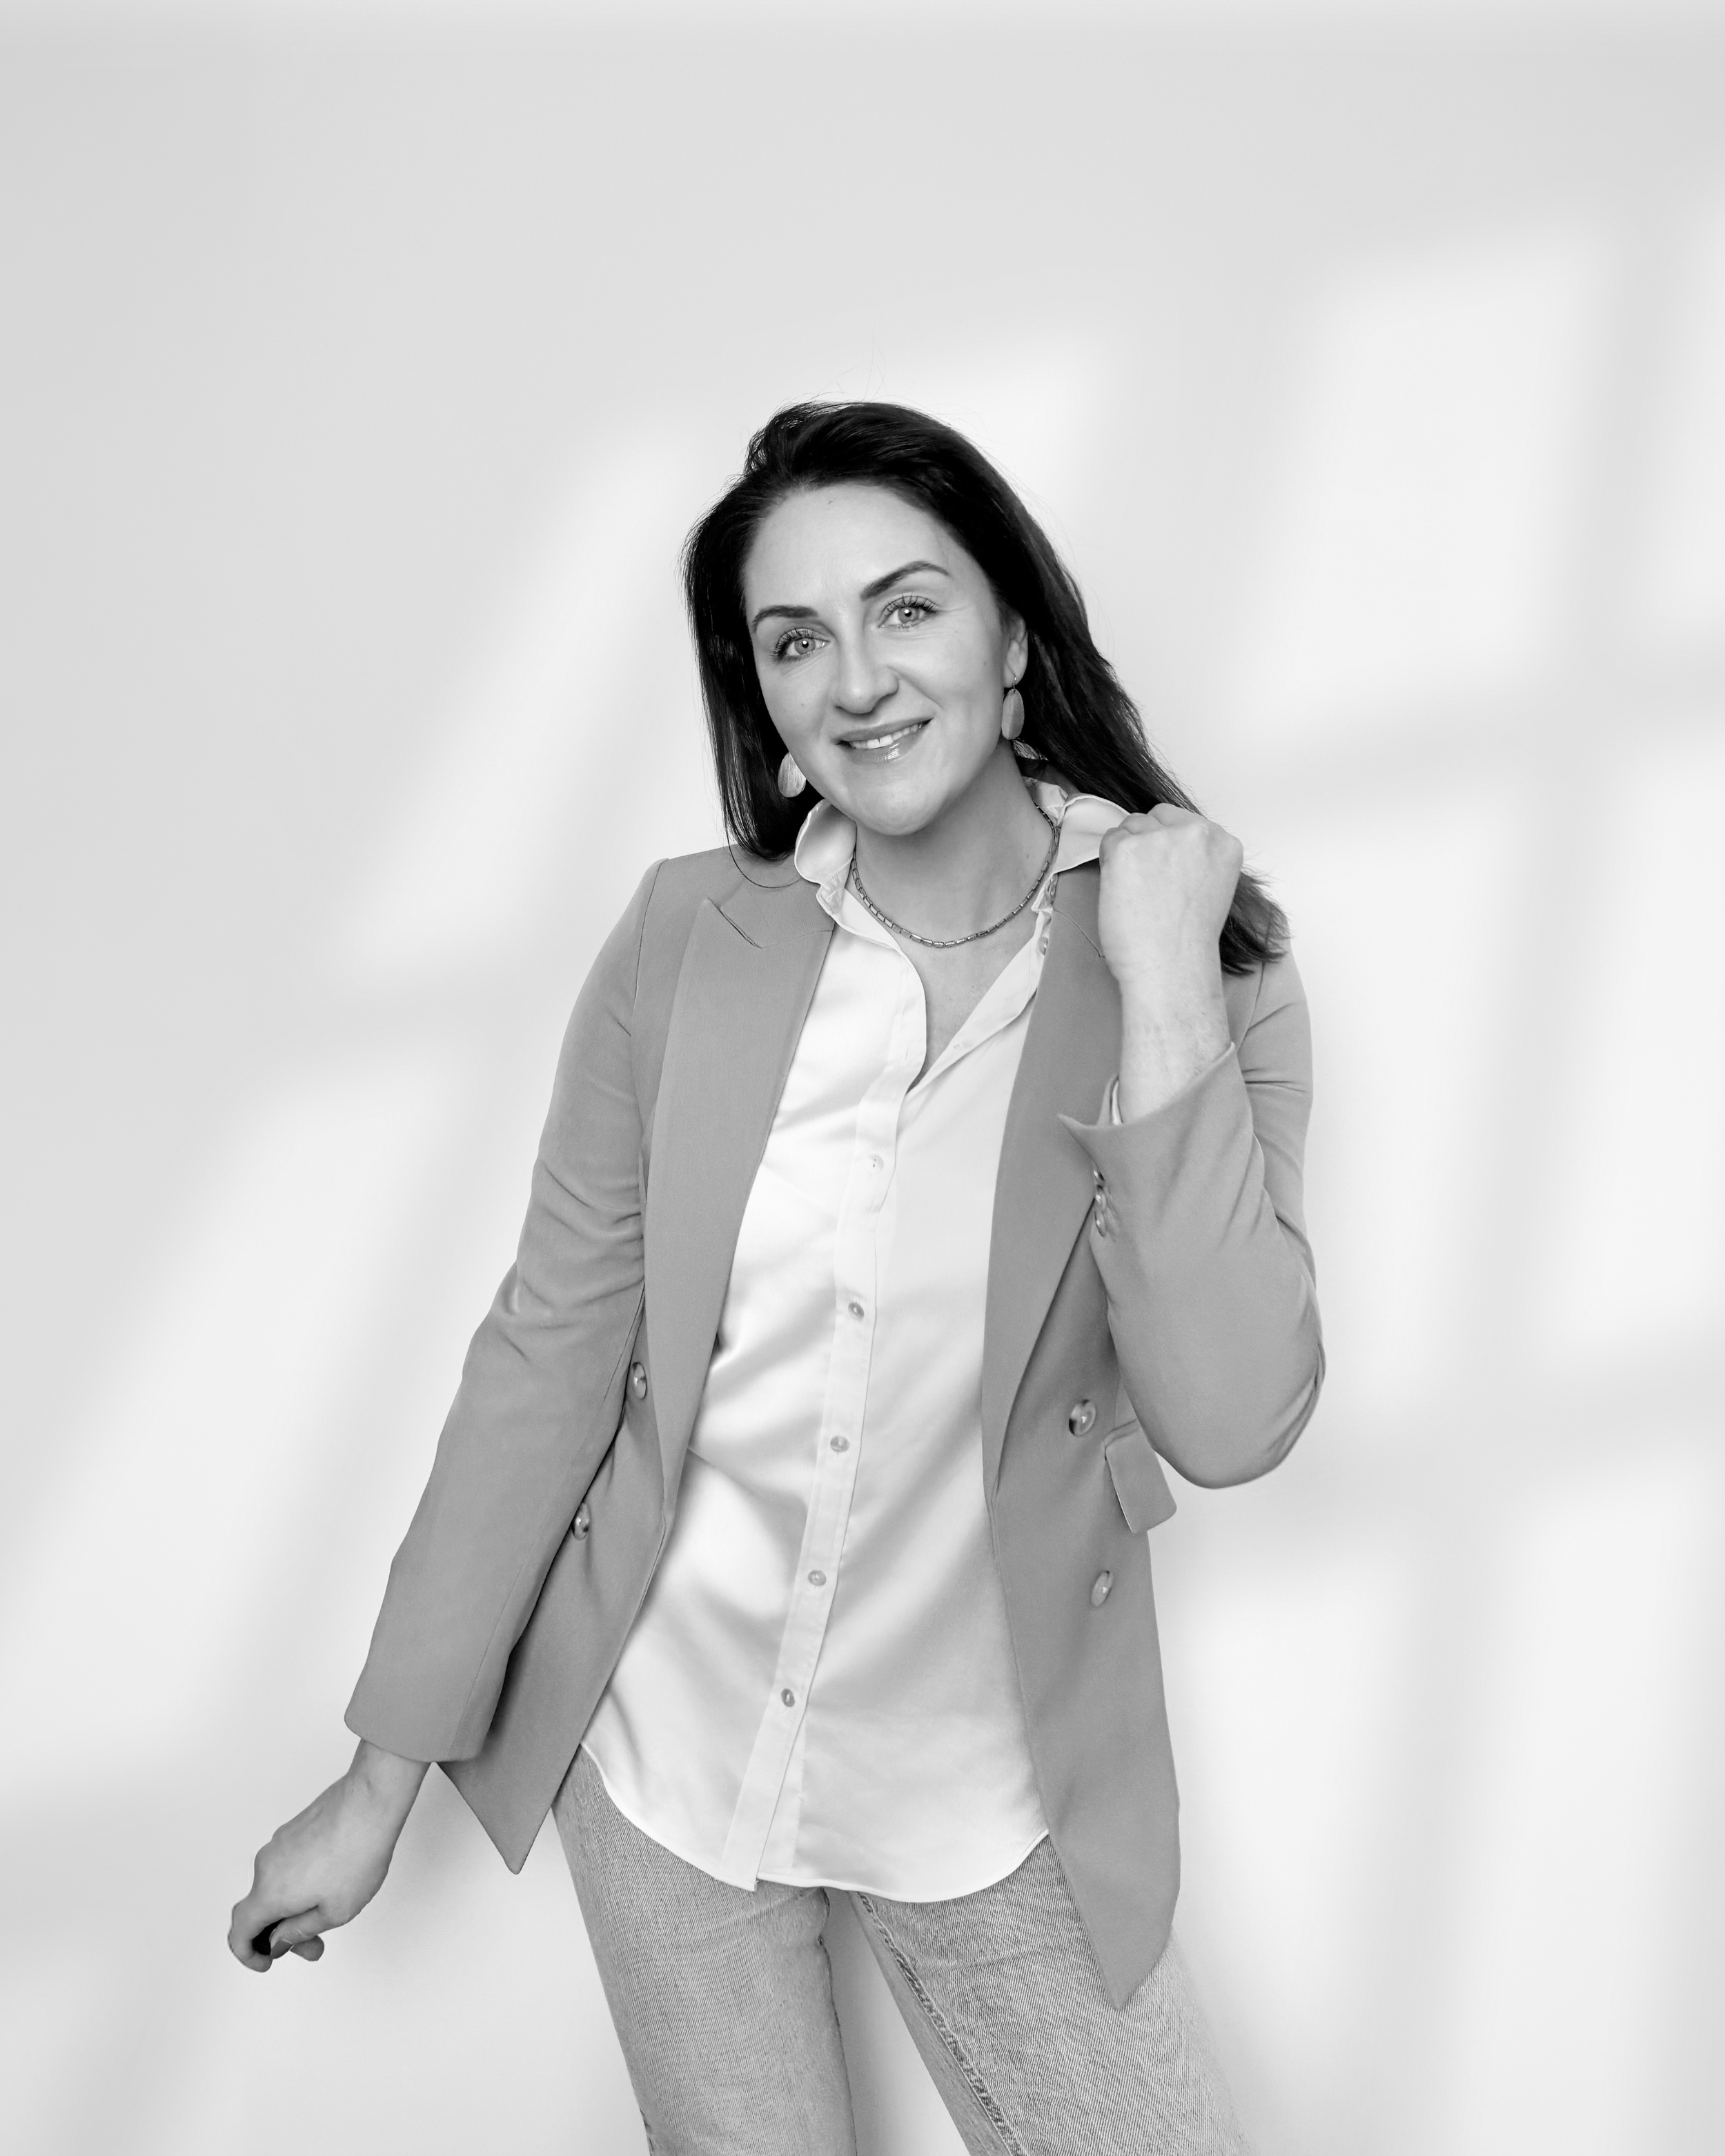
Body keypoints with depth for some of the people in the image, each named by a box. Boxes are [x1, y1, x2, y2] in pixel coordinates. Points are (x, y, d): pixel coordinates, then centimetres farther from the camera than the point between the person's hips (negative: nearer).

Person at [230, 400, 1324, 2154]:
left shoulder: (1210, 968, -12)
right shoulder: (690, 937, -10)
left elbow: (1229, 1420, -21)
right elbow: (549, 1355, -5)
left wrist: (1160, 987, -26)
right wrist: (381, 1778, -2)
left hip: (985, 1801, 0)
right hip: (656, 1748, 1)